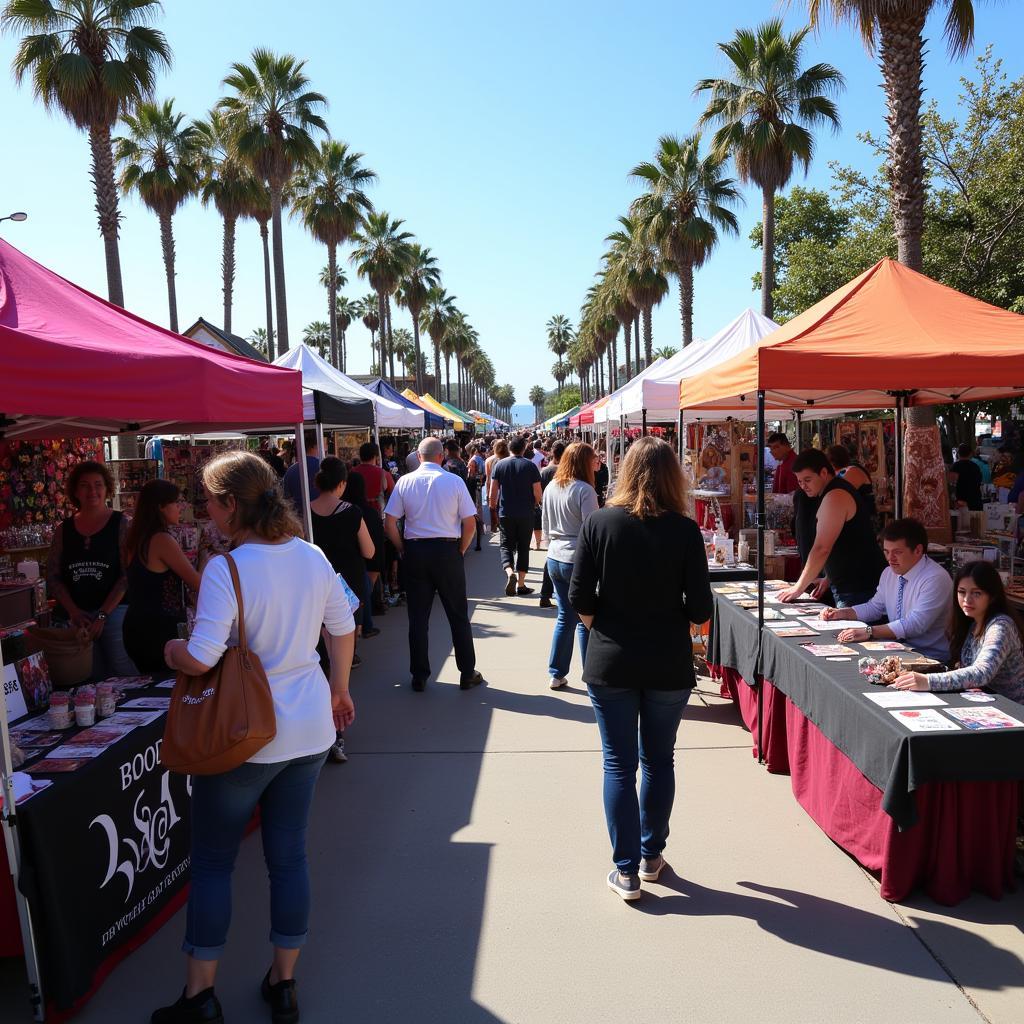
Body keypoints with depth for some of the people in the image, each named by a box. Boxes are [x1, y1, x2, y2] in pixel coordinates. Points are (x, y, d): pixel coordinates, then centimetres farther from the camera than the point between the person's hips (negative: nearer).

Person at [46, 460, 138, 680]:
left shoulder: (121, 524, -2)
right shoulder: (64, 530, 9)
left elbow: (128, 574, -7)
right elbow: (52, 577, 9)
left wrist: (102, 615, -11)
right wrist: (74, 611, -3)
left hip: (114, 611, -3)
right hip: (73, 616, 3)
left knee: (124, 678, -8)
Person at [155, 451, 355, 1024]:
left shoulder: (226, 569, -21)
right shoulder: (312, 556, -3)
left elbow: (201, 659, -24)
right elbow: (343, 629, 6)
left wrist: (171, 650, -2)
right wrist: (339, 689, 20)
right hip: (310, 729, 5)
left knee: (213, 861, 15)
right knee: (290, 854, 17)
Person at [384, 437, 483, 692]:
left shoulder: (405, 482, -1)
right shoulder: (454, 481, -5)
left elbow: (389, 524, -3)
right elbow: (470, 524, -6)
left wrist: (403, 550, 9)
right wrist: (461, 549, 7)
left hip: (414, 551, 2)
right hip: (447, 551, -1)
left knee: (418, 617, 10)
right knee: (458, 616, 9)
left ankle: (419, 677, 17)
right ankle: (467, 674, 17)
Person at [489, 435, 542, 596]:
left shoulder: (500, 465, 0)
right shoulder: (530, 466, -4)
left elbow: (492, 494, -1)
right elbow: (538, 494, -6)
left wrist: (493, 509, 13)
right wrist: (534, 505, 14)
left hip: (505, 513, 1)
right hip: (526, 514, 0)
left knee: (506, 545, 9)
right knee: (523, 547, 9)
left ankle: (509, 572, -20)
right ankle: (521, 585, 13)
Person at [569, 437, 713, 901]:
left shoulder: (599, 523, -9)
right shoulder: (685, 531, -10)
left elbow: (580, 598, -8)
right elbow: (700, 609, -9)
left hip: (610, 663, 0)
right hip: (668, 665, 1)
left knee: (619, 763, 10)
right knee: (659, 760, 18)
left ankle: (626, 871, 17)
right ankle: (651, 855, 33)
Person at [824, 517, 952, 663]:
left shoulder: (935, 579, -18)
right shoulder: (889, 573, 6)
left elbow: (915, 624, -27)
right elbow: (874, 607, 20)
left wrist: (869, 632, -33)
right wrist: (841, 613, 4)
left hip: (929, 657, -7)